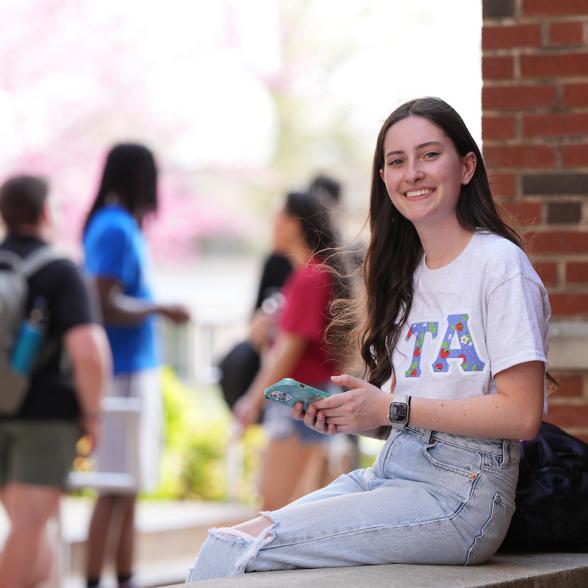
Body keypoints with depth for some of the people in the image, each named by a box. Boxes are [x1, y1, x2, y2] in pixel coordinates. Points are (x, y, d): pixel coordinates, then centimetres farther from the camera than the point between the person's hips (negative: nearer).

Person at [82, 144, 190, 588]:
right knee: (117, 488, -7)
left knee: (129, 488, 14)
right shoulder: (116, 230, -15)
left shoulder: (118, 226, 14)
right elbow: (107, 307, -22)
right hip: (125, 374, -10)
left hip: (137, 371, 10)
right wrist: (160, 309, -13)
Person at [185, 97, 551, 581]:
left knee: (236, 550, -19)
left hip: (458, 492, -7)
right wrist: (343, 418, -1)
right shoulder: (408, 274, 19)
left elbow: (521, 414, -14)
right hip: (390, 472, 7)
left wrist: (392, 409, -12)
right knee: (225, 544, -13)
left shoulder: (498, 262, -6)